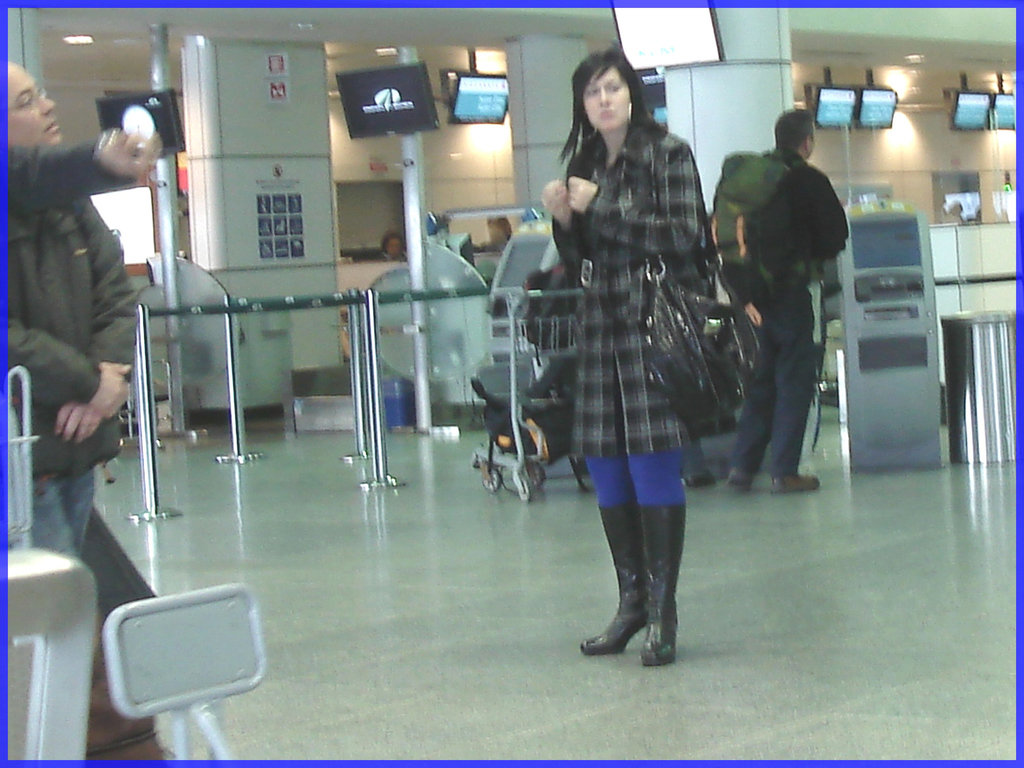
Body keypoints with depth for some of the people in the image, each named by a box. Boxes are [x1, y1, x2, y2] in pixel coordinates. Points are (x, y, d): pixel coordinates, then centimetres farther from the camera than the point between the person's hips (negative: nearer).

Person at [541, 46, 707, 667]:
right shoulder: (585, 166, 16)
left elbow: (683, 238, -11)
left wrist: (602, 208, -12)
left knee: (655, 469, -7)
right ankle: (632, 599, 19)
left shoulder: (668, 154, -1)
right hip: (600, 329, 6)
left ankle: (663, 609, -2)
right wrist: (564, 219, -1)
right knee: (608, 472, 7)